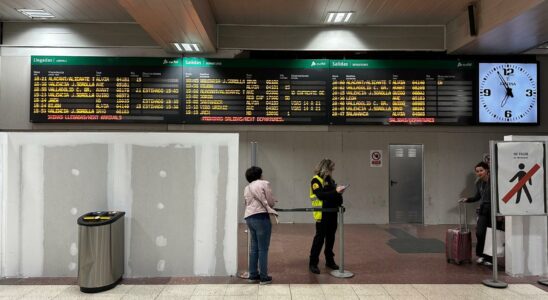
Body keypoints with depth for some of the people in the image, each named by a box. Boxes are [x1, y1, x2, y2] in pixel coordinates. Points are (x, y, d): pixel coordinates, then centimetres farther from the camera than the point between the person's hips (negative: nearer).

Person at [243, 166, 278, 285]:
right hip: (261, 217, -7)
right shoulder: (264, 183, -1)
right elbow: (271, 202, -3)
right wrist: (270, 205, 20)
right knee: (263, 248, -1)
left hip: (249, 217, 7)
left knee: (254, 247, 15)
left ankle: (253, 275, 21)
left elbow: (249, 203, 12)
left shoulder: (247, 188, 20)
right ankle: (264, 277, 5)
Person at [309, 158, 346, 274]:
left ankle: (329, 260, 26)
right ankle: (313, 263, 5)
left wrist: (339, 192, -4)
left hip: (332, 213, 7)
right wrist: (335, 192, -24)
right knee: (319, 238, -4)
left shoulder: (330, 180, 13)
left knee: (331, 238, 14)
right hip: (322, 214, -7)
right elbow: (321, 195, -21)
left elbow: (334, 194, 17)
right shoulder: (316, 180, -8)